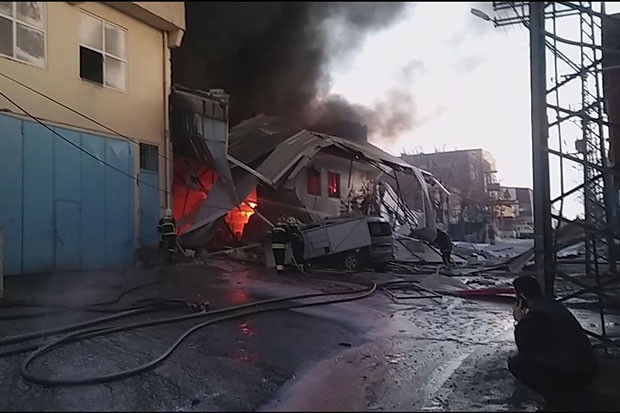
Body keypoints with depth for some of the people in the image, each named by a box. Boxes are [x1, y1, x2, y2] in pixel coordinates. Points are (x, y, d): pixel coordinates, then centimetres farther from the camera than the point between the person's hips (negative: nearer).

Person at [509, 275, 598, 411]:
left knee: (516, 364, -6)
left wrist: (519, 322, -2)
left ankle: (559, 399, -1)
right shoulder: (551, 303, 11)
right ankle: (573, 392, 20)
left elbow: (524, 348, -9)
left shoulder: (538, 315, -18)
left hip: (572, 373, -10)